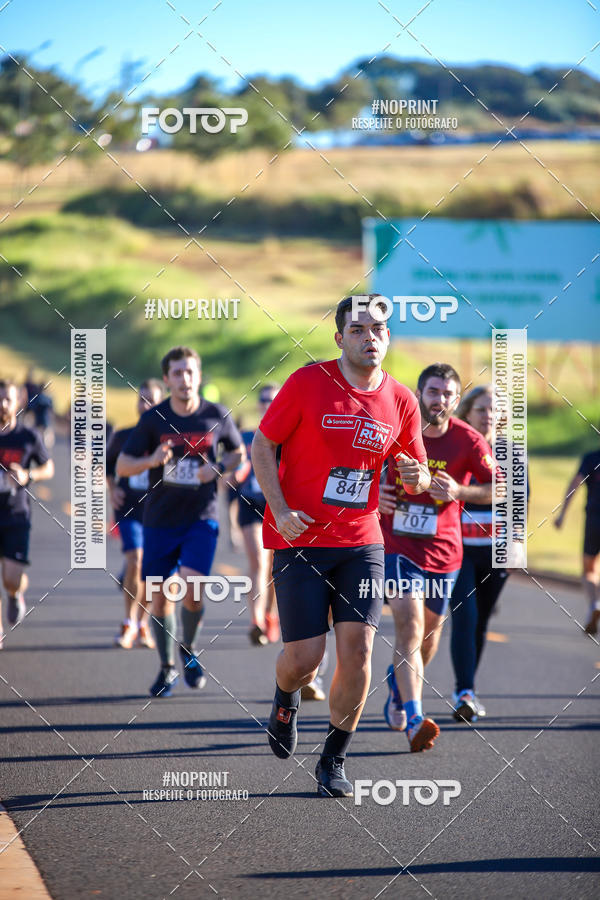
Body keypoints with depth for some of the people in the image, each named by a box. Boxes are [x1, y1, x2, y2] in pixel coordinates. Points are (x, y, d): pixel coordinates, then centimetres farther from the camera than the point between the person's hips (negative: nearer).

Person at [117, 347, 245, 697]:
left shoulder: (217, 416, -2)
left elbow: (238, 452, 15)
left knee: (191, 587, -19)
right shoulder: (153, 419, -3)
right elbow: (122, 465, 0)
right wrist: (151, 460, -21)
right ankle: (167, 667, 22)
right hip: (160, 520, 1)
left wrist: (219, 468, -7)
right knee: (161, 598, 4)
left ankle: (190, 650, 8)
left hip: (202, 518, -1)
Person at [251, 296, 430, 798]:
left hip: (361, 541, 3)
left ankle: (334, 760, 9)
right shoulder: (308, 383, -7)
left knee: (358, 650, -8)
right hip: (300, 538, -3)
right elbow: (262, 445, -1)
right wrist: (281, 510, -13)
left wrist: (416, 476, -11)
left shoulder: (400, 400, 4)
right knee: (304, 657, -6)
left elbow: (417, 476, 15)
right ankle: (286, 700, 32)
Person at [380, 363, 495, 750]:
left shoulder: (468, 441, -7)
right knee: (410, 624, -19)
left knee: (430, 631, 17)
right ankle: (415, 721, -26)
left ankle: (399, 682, 48)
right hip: (398, 544, -2)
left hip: (443, 548, 3)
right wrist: (372, 494, -13)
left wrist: (459, 492, -25)